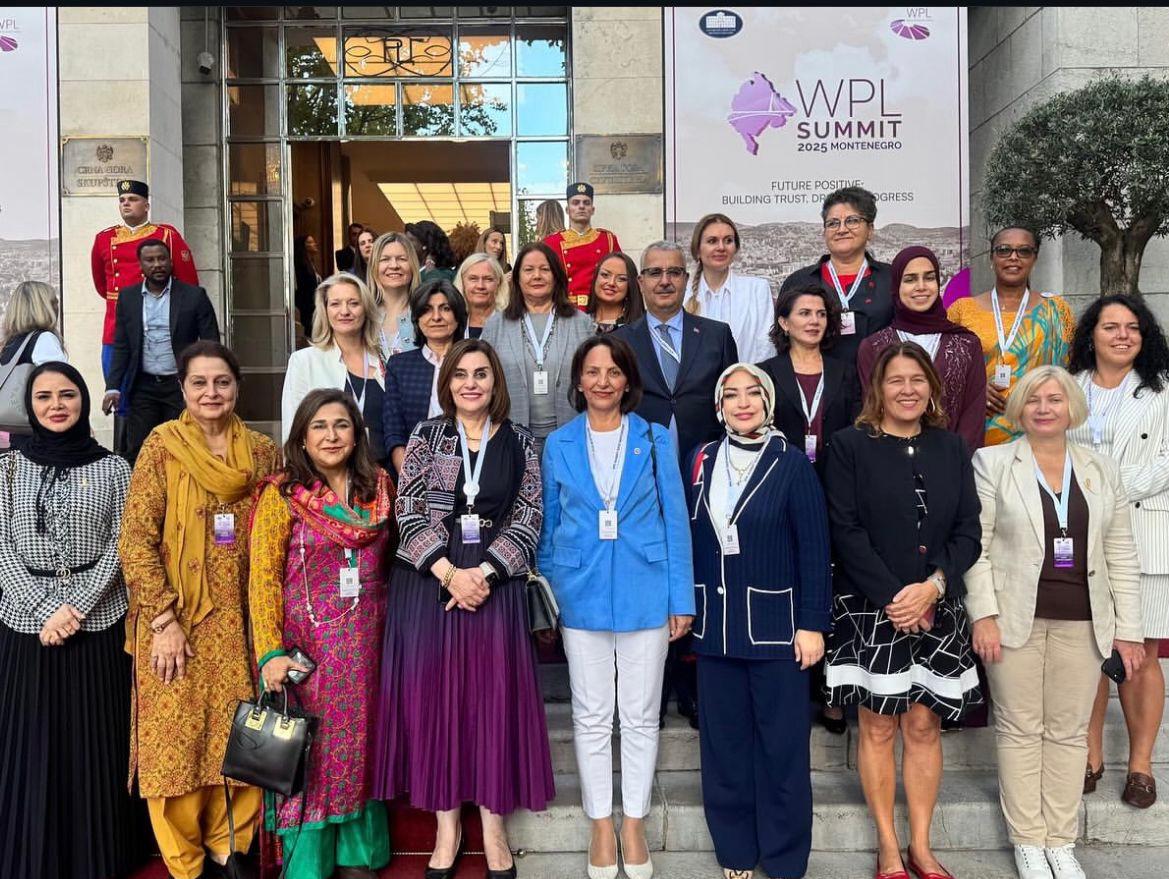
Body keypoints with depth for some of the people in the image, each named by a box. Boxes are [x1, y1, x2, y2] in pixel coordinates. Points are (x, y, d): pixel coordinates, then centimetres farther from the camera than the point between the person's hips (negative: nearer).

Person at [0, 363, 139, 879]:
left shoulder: (113, 468, 2)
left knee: (96, 745, 3)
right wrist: (46, 611, -9)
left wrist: (75, 607, -11)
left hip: (99, 621, -1)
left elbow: (120, 547, -2)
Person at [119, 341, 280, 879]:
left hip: (242, 621, 3)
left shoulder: (262, 452, 5)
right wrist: (164, 621, -13)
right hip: (177, 620, -3)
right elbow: (135, 540, -8)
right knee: (177, 738, 4)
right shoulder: (162, 446, -4)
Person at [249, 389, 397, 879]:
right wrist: (271, 652, -19)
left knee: (361, 745, 13)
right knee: (309, 750, 6)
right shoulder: (283, 493, -7)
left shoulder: (380, 486, 4)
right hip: (307, 643, -3)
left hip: (368, 641, 4)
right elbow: (263, 577, -11)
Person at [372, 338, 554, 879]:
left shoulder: (520, 443, 5)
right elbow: (408, 512, -3)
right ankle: (446, 825, 18)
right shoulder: (426, 435, 4)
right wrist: (450, 572, -14)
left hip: (495, 583, 0)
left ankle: (493, 825, 17)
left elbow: (529, 516, -1)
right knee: (432, 695, 4)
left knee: (493, 696, 3)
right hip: (427, 581, 0)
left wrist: (483, 573, -13)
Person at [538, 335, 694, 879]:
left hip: (644, 593, 0)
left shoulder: (655, 440, 1)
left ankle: (634, 824, 25)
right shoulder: (559, 444, 4)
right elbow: (549, 525, 9)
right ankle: (601, 827, 25)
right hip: (580, 593, 1)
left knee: (641, 716, 9)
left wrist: (681, 598, -2)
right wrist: (545, 596, 6)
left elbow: (675, 521, 1)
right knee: (591, 717, 10)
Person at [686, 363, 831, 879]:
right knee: (723, 740, 11)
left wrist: (812, 624, -9)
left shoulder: (791, 463, -5)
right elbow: (689, 538, 8)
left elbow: (814, 549, -5)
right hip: (714, 623, 3)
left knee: (782, 743, 5)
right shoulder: (700, 461, 6)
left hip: (775, 624, -3)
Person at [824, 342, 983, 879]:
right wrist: (893, 598, -14)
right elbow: (846, 532, -9)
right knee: (878, 728, 4)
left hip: (938, 610, 3)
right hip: (870, 610, -3)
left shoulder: (951, 448, 8)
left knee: (924, 726, 8)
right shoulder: (850, 446, -2)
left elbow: (968, 531, 4)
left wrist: (933, 586, -11)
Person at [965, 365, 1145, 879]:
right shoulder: (991, 464, 1)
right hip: (1016, 618, -2)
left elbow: (1121, 556, 10)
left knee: (1069, 732, 8)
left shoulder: (1103, 470, 10)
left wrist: (1128, 629, 5)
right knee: (1021, 730, 5)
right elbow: (975, 545, -4)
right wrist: (984, 615, -11)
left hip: (1082, 622, 3)